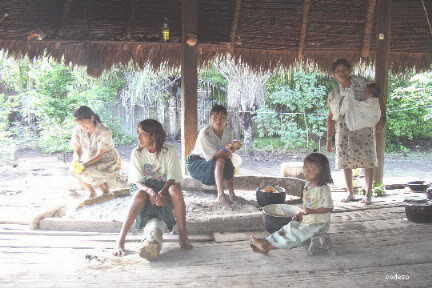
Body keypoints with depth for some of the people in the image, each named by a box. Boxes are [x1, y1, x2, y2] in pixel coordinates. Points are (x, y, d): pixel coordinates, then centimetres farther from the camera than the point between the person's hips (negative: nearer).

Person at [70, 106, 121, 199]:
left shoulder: (104, 132, -24)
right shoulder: (78, 130, -10)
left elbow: (100, 155, -24)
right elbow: (77, 150, -6)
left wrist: (85, 165, -35)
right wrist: (76, 162, -26)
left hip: (109, 164, -5)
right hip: (90, 163, 5)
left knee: (87, 172, -29)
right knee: (74, 170, -19)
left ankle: (106, 190, -1)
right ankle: (92, 192, 5)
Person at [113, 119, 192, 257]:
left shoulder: (169, 151, -9)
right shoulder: (137, 153, -5)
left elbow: (173, 178, -14)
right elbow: (138, 181, -10)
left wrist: (161, 192, -34)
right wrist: (150, 191, -33)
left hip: (164, 187, 0)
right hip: (144, 187, 1)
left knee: (175, 189, -35)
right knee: (140, 194, -35)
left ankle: (183, 235, -28)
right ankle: (121, 240, -34)